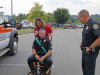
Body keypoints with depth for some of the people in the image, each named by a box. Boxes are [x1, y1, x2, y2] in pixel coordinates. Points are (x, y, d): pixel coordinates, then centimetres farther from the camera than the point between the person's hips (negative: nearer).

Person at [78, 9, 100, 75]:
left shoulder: (94, 24, -20)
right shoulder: (86, 25, 10)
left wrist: (90, 48, -23)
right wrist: (83, 44, 7)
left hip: (91, 52, -10)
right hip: (85, 51, 10)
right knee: (84, 68, 21)